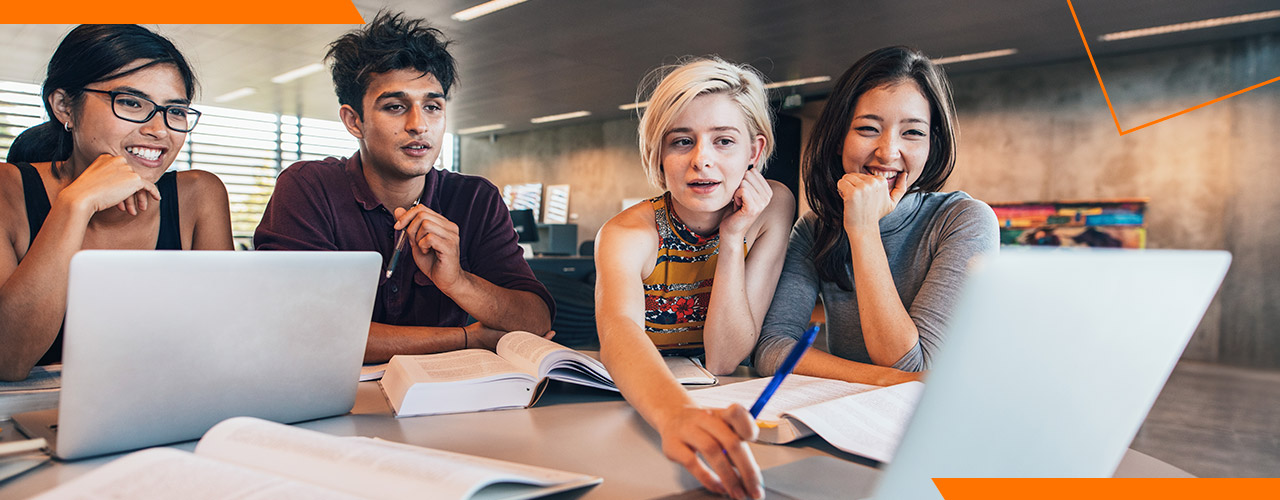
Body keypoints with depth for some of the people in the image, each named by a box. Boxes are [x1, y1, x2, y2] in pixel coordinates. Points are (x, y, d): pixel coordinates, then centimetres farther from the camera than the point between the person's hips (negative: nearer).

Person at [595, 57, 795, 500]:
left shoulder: (772, 210, -10)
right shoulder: (626, 235, -17)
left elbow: (724, 359, -13)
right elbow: (619, 334, -39)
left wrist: (732, 238, -22)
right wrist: (677, 414, -58)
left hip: (722, 405, 1)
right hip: (635, 408, -1)